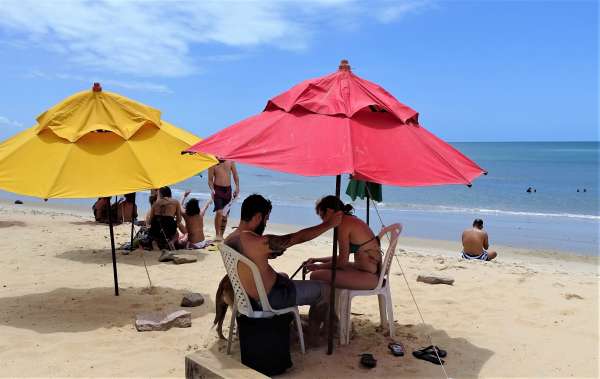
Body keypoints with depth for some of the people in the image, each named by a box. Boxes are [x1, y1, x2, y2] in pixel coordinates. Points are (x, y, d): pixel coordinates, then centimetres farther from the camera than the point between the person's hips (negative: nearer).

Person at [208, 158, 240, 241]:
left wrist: (237, 187, 0)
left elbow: (235, 175, 9)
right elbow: (210, 180, -3)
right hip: (218, 189, -4)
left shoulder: (230, 161, 3)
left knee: (225, 214, 9)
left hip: (228, 189, 4)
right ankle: (217, 234, -4)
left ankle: (221, 235, 20)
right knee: (219, 212, -17)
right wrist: (212, 190, -18)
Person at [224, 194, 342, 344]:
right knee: (323, 289, 7)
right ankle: (312, 336, 25)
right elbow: (299, 237, -23)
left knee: (283, 276, 38)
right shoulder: (259, 242, -32)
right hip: (268, 300, -9)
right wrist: (328, 224, -13)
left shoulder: (228, 241, -7)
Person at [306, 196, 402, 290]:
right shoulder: (352, 220, 14)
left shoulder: (343, 224, -14)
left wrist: (318, 266, 1)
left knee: (316, 275, -15)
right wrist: (318, 260, 23)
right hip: (372, 272, 10)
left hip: (369, 277, -10)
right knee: (324, 270, 22)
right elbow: (343, 256, 21)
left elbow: (342, 261, -13)